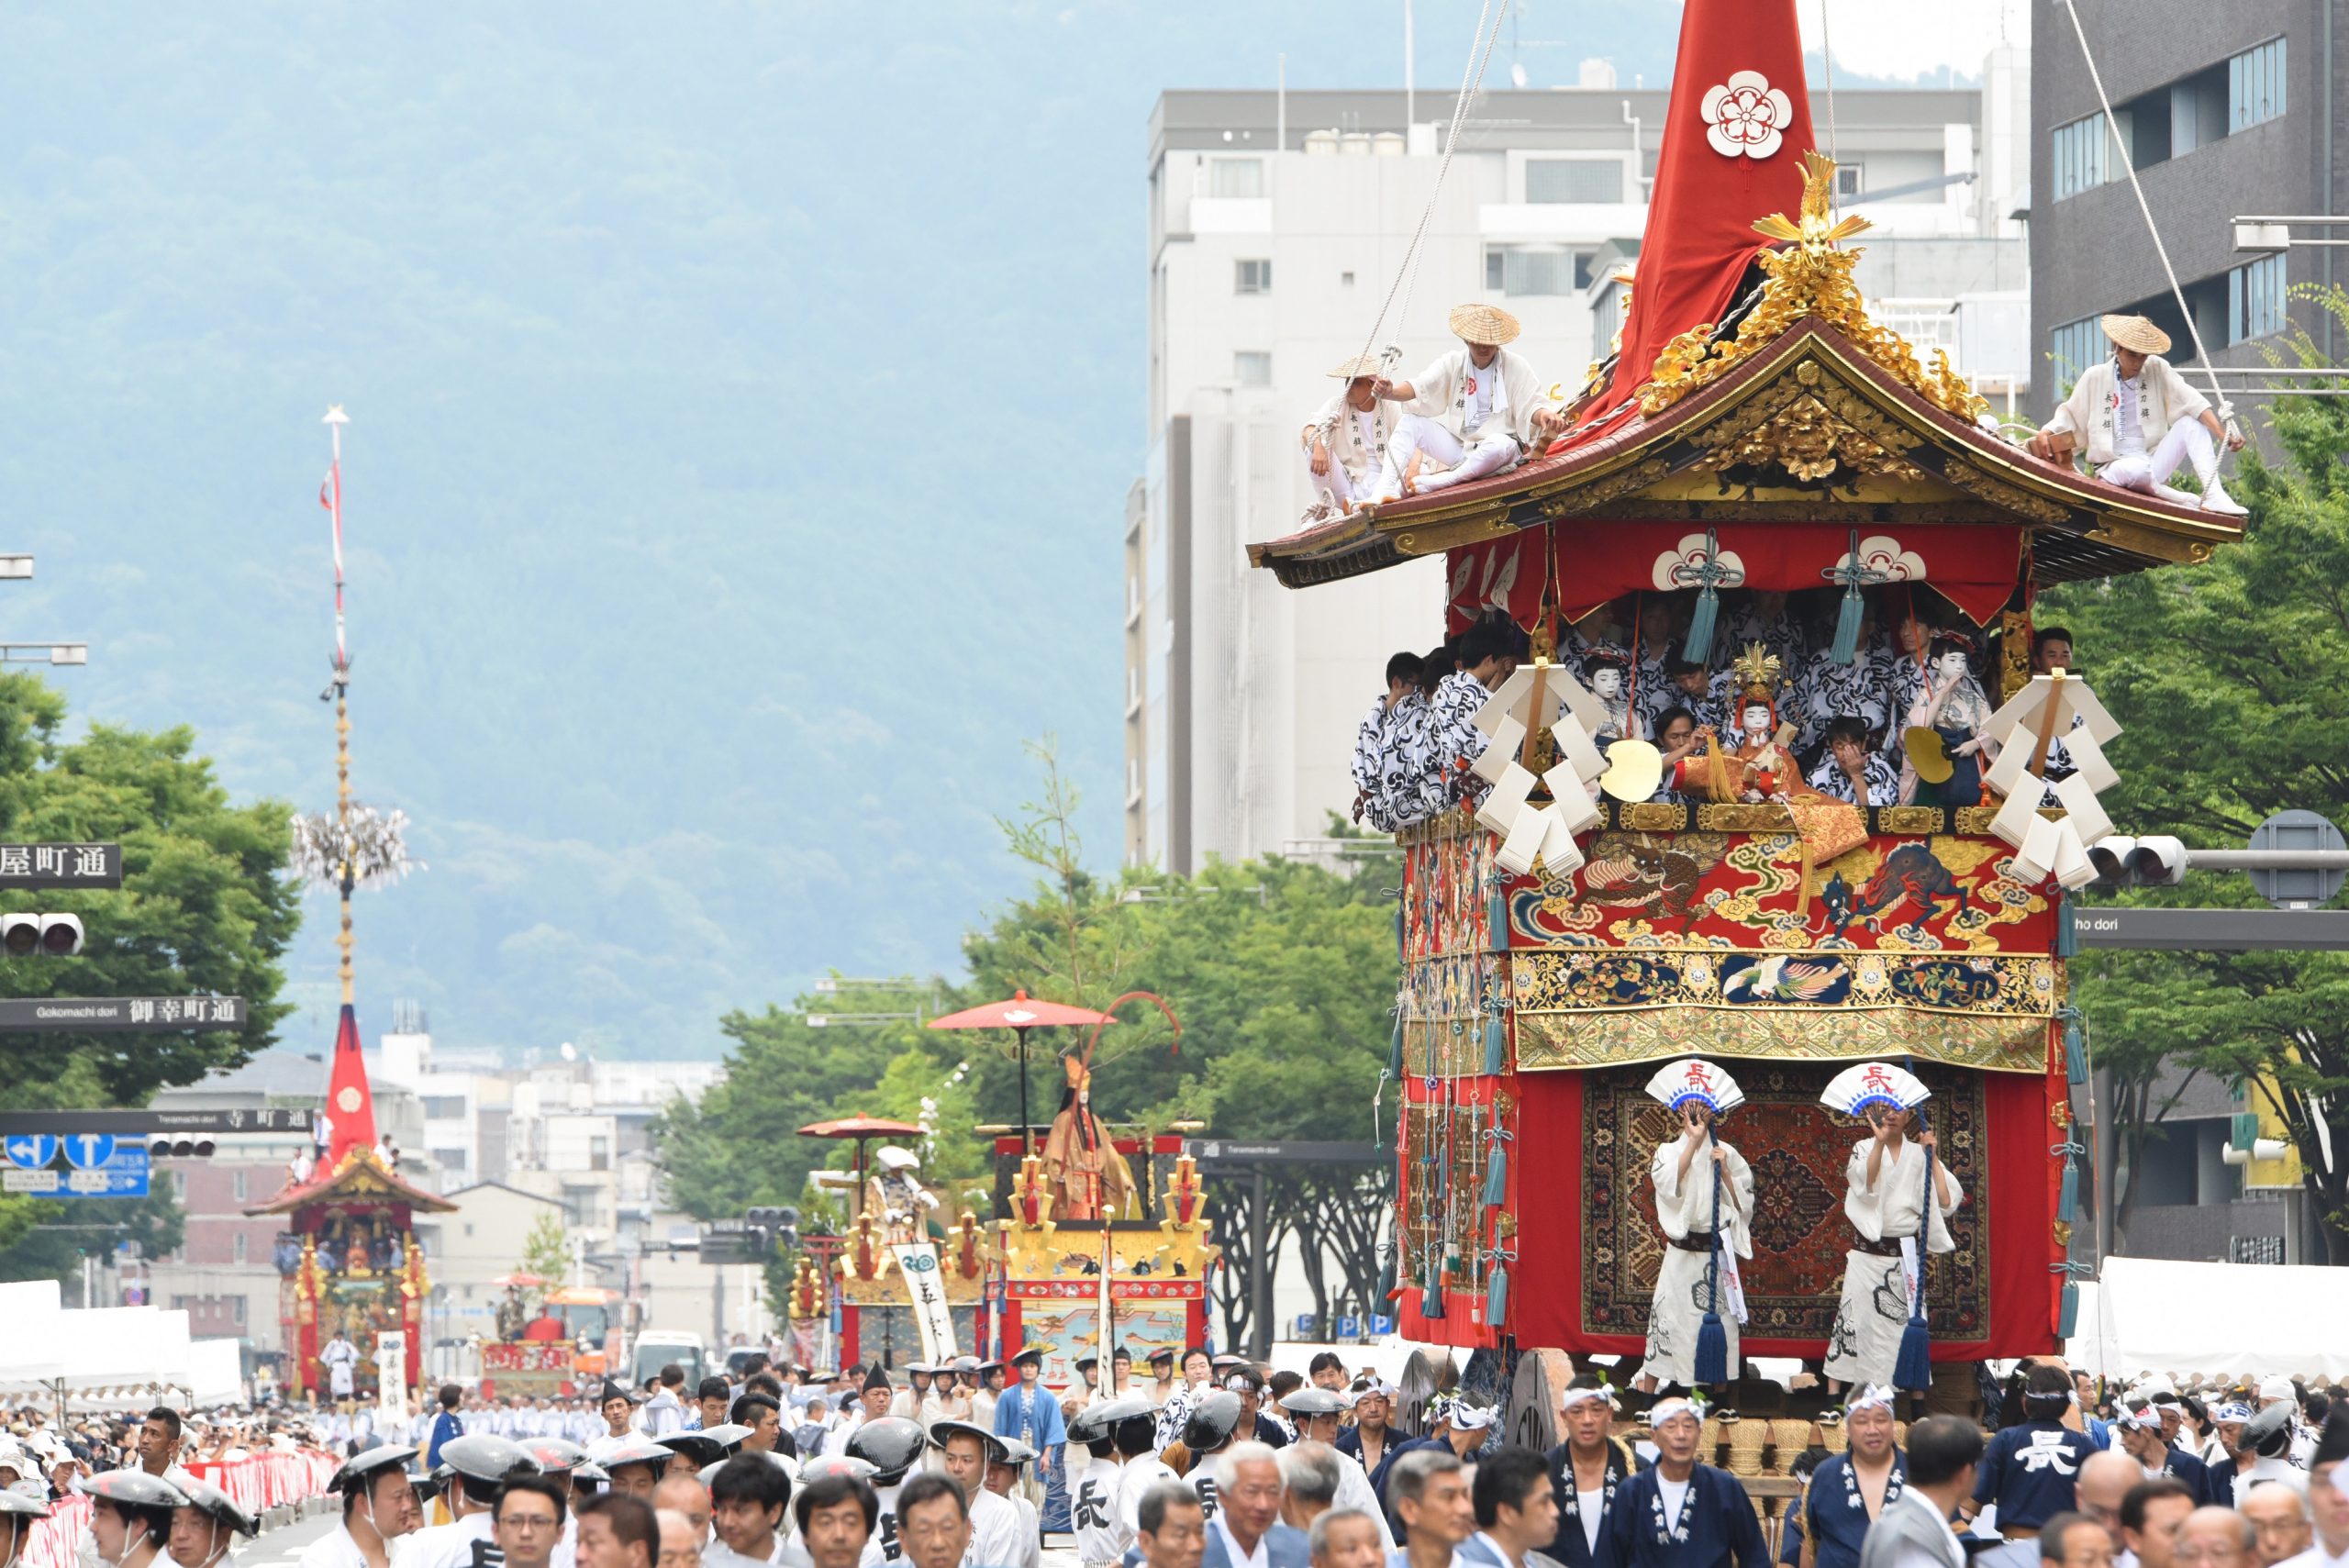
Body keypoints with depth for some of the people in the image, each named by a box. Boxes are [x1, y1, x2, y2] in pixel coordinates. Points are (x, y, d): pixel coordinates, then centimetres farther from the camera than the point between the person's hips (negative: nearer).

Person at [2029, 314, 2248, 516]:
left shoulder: (2157, 369, 3)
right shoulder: (2094, 378, 2)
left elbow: (2192, 401, -8)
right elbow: (2070, 415, 13)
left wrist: (2222, 433, -22)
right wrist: (2045, 433, -8)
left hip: (2154, 462, 3)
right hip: (2113, 468, -3)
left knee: (2190, 423, -18)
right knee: (2140, 468, -40)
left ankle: (2214, 496, -30)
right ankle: (2192, 502, -21)